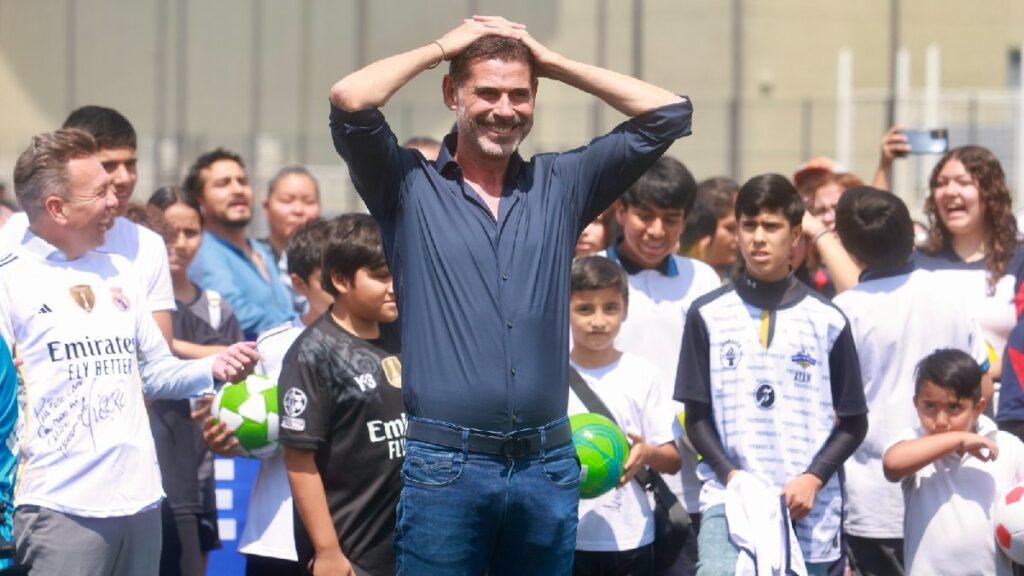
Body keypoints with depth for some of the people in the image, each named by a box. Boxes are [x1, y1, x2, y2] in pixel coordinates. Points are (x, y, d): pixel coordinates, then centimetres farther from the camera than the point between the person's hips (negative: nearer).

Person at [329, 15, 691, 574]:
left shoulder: (562, 184, 12)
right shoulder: (409, 186, 3)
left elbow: (668, 113, 9)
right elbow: (349, 101, -13)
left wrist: (551, 60, 9)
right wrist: (441, 48, 2)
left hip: (548, 465, 3)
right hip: (446, 465, -3)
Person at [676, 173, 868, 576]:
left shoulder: (827, 321, 5)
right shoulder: (709, 316, 5)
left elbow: (854, 422, 8)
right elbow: (697, 417, 7)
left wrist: (814, 478, -8)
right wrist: (730, 474, -10)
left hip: (808, 511, 1)